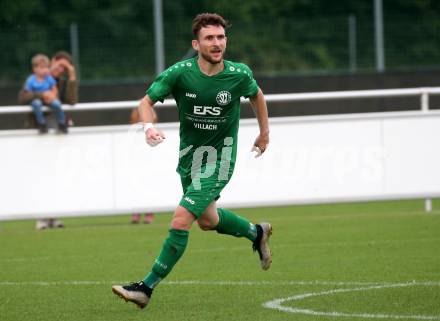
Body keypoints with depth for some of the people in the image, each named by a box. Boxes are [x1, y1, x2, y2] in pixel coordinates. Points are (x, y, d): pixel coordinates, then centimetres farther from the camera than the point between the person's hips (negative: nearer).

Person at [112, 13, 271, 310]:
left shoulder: (239, 74, -13)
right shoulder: (180, 73, -15)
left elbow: (256, 95, 10)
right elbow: (147, 101, -6)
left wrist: (265, 132, 18)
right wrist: (149, 126, -27)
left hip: (218, 158, -4)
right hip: (189, 155, 4)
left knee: (181, 221, -15)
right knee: (207, 220, 22)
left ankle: (147, 288, -7)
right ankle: (256, 233, 50)